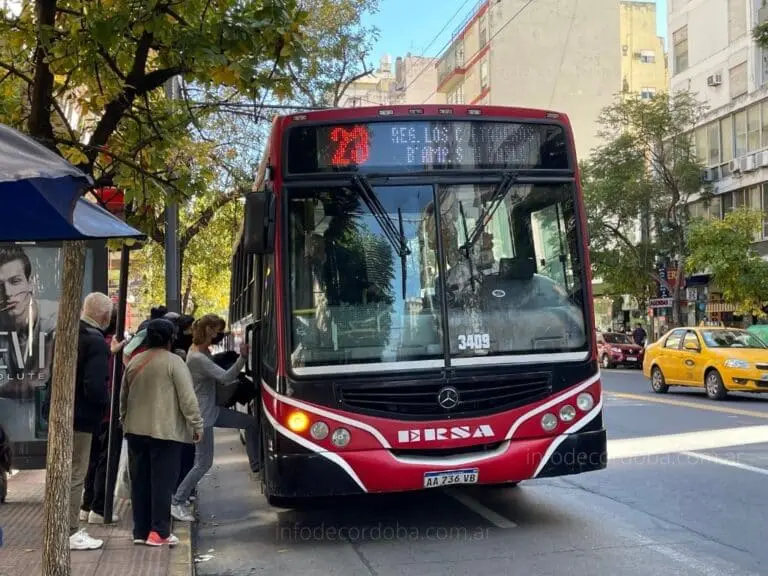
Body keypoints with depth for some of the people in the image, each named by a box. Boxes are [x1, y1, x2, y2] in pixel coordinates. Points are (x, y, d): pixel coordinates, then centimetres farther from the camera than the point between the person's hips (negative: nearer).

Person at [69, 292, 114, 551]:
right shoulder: (96, 342, -20)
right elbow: (95, 386, -27)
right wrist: (106, 403, -9)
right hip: (81, 417, -9)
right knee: (75, 475, 0)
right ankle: (70, 532, 8)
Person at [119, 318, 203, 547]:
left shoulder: (133, 362, 10)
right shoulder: (174, 362, -9)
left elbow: (123, 397, 18)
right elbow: (187, 397, -12)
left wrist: (125, 422, 29)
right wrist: (197, 425, -5)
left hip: (136, 431, 6)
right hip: (166, 431, -6)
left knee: (140, 482, 10)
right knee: (162, 482, -1)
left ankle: (141, 530, 15)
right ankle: (159, 532, 0)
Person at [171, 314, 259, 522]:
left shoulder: (204, 352, 6)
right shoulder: (197, 358, -25)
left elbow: (218, 378, 14)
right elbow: (225, 377, -29)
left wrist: (237, 380, 0)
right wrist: (242, 357, -36)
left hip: (212, 410, 10)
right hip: (202, 415, -10)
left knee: (252, 423, 12)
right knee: (204, 463, -4)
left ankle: (255, 464, 22)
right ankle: (177, 503, 8)